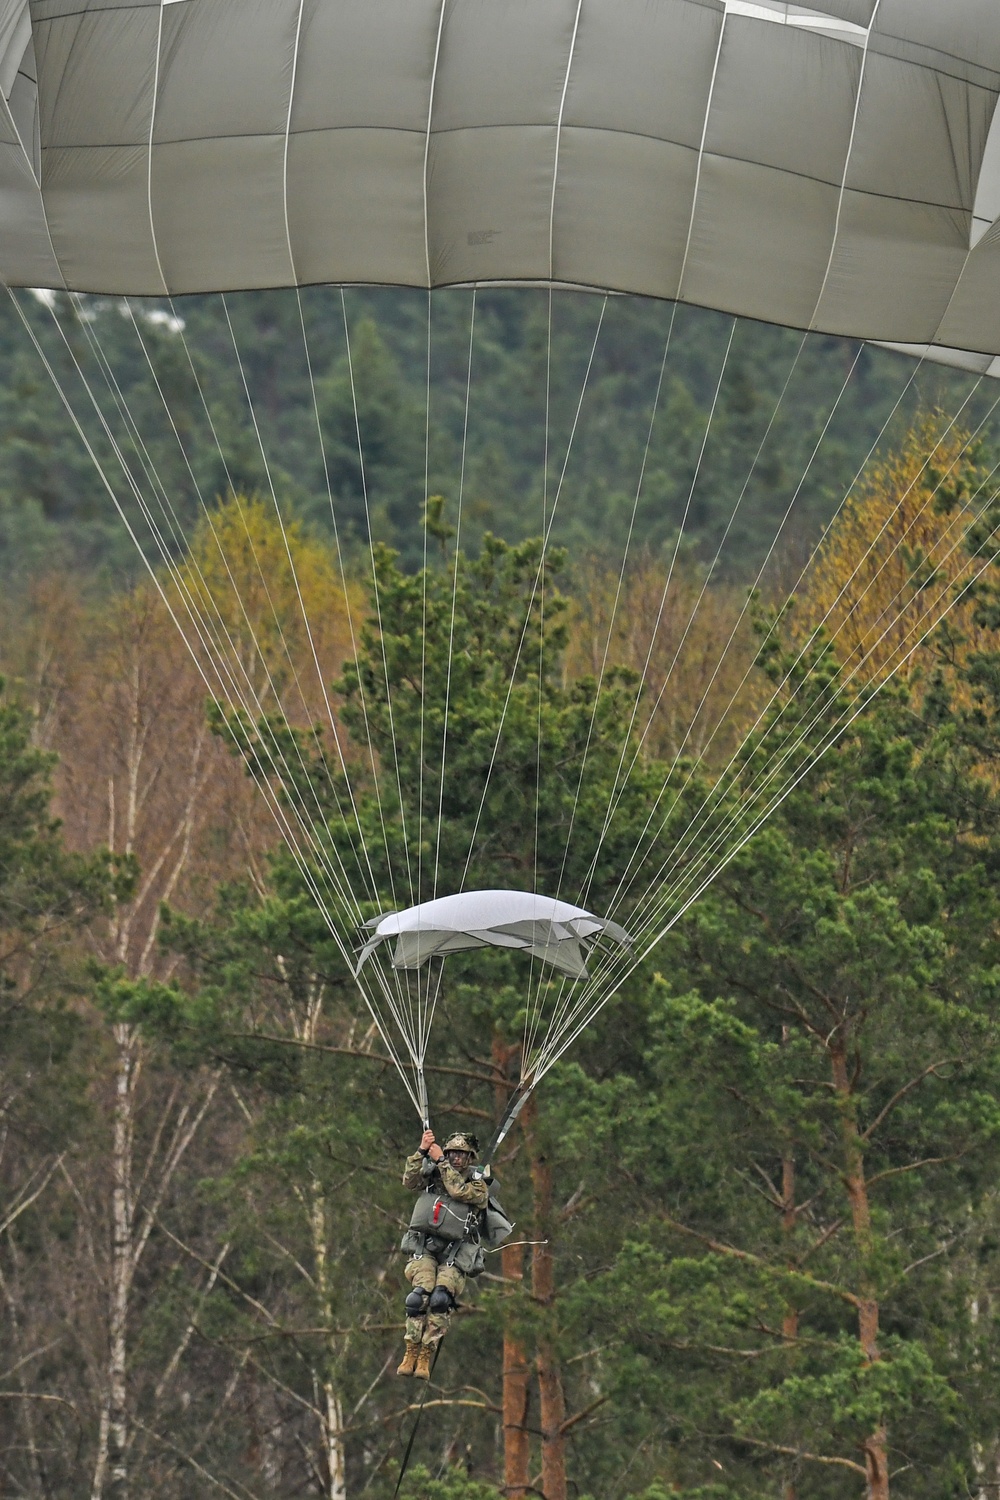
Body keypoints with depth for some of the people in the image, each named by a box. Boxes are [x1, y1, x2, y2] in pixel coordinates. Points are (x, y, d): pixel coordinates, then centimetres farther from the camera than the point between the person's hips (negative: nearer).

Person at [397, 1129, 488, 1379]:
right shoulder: (434, 1175, 13)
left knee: (440, 1299, -24)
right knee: (420, 1295, -23)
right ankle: (411, 1353, -18)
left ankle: (425, 1358, -20)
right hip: (425, 1248, 1)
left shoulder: (479, 1185, 5)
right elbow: (410, 1182, -5)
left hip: (455, 1255, -1)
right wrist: (421, 1151, -14)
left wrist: (441, 1161, -11)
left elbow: (459, 1190, -14)